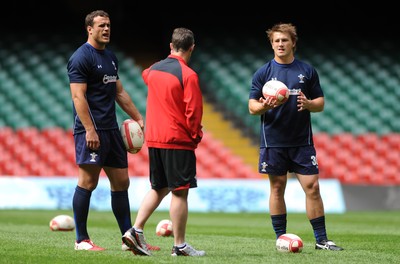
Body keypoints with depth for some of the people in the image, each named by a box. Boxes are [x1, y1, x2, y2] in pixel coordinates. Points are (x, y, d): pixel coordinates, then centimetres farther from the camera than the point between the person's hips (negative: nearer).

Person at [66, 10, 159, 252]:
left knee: (121, 182, 9)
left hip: (111, 129, 9)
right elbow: (78, 96, -16)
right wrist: (89, 130, -22)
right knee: (87, 182, -6)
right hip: (92, 130, -9)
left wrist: (138, 117, 20)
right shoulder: (81, 58, -10)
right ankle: (82, 240, 0)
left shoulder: (111, 57, 17)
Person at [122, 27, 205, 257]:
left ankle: (136, 230, 6)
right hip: (178, 140, -7)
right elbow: (193, 111, -15)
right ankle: (180, 245, 0)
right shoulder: (188, 75, -13)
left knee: (158, 188, 17)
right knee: (180, 191, -2)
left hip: (154, 139, 7)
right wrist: (196, 135, 1)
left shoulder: (154, 69, 9)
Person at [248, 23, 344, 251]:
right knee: (277, 188, 4)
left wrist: (308, 104, -14)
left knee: (312, 187, -4)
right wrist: (263, 106, -21)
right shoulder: (263, 73, 3)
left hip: (302, 141, 1)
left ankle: (321, 239, 2)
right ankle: (281, 238, 11)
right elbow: (252, 107, 2)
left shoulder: (307, 71, 7)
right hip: (273, 142, -1)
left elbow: (320, 104, 9)